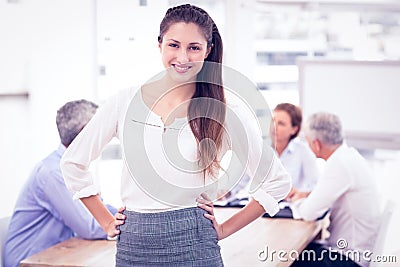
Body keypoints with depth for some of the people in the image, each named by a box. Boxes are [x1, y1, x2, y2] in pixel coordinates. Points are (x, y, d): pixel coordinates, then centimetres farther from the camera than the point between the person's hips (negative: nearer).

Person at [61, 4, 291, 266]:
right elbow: (73, 162, 10)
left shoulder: (225, 114, -4)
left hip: (193, 245, -2)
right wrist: (107, 222, 7)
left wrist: (225, 230, 0)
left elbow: (277, 181, 3)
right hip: (134, 245, 2)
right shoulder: (125, 102, 0)